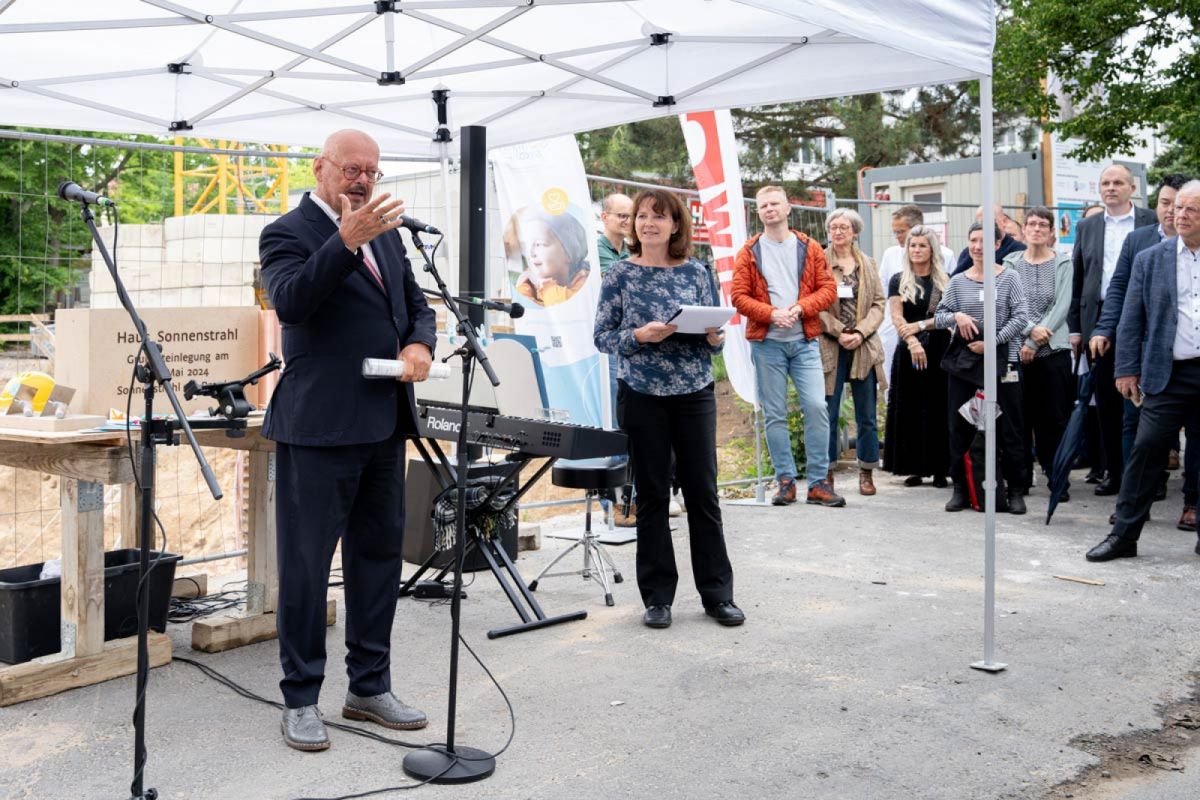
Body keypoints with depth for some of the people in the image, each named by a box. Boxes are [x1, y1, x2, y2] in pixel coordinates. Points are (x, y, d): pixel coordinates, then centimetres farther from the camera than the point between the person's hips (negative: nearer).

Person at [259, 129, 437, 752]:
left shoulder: (385, 232, 16)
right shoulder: (288, 233, -6)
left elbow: (416, 304, 19)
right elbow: (290, 303, -23)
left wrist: (420, 344, -3)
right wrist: (347, 240, -32)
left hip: (383, 421, 8)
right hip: (318, 424, -7)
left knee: (379, 554, 13)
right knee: (305, 564, 0)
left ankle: (370, 687, 26)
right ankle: (301, 700, 12)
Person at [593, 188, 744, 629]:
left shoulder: (697, 272, 6)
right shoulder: (621, 273, 2)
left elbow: (715, 332, 10)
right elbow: (602, 336, -1)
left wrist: (714, 337, -12)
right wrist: (640, 336, -18)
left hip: (695, 394, 1)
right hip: (643, 395, -1)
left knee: (703, 492, 4)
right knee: (652, 495, 5)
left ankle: (717, 593, 14)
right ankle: (657, 596, 15)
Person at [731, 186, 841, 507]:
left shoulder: (809, 248, 8)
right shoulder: (749, 252, 6)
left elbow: (828, 289, 3)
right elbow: (739, 296, -1)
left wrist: (800, 308, -14)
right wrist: (771, 314, -15)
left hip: (805, 341, 0)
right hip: (766, 343, 0)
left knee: (817, 407, -8)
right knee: (774, 414, 3)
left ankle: (818, 482, 0)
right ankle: (785, 480, 13)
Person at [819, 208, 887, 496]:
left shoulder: (867, 264, 12)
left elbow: (878, 303, 6)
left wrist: (860, 333, -9)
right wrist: (838, 332, -14)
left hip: (863, 346, 3)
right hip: (830, 346, -3)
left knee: (867, 415, 7)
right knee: (829, 413, 0)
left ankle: (866, 472, 17)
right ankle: (827, 472, 10)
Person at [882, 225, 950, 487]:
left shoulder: (945, 281, 8)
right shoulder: (899, 281, 7)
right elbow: (896, 317, -4)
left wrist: (920, 325, -14)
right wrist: (912, 342, -19)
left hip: (940, 350, 0)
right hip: (908, 351, 0)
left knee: (938, 409, -1)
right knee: (910, 409, 0)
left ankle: (939, 469, 4)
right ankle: (914, 468, 5)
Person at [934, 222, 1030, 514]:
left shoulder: (1009, 278, 0)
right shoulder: (958, 282, 8)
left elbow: (1020, 317, -6)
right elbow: (938, 317, 10)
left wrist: (992, 342, -15)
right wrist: (956, 316, -11)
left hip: (1001, 361, -3)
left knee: (1007, 429, 1)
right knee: (960, 427, 6)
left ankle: (1014, 490, 10)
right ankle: (961, 488, 17)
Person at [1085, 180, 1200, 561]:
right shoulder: (1150, 260, 6)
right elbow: (1131, 320, 6)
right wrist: (1127, 370, 0)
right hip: (1169, 373, 0)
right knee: (1146, 450, -4)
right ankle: (1124, 534, 2)